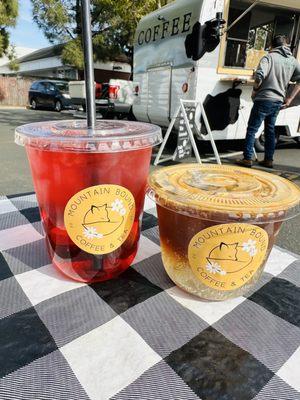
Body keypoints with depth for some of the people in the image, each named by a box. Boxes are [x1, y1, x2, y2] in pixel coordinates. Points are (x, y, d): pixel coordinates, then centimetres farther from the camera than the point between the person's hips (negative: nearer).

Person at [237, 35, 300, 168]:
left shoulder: (269, 57, -4)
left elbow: (259, 76, -20)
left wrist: (255, 90, -3)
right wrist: (289, 99, 9)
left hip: (264, 99, -6)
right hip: (278, 102, 6)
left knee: (252, 129, 0)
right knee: (270, 130, 15)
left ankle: (247, 159, -2)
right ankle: (268, 160, 19)